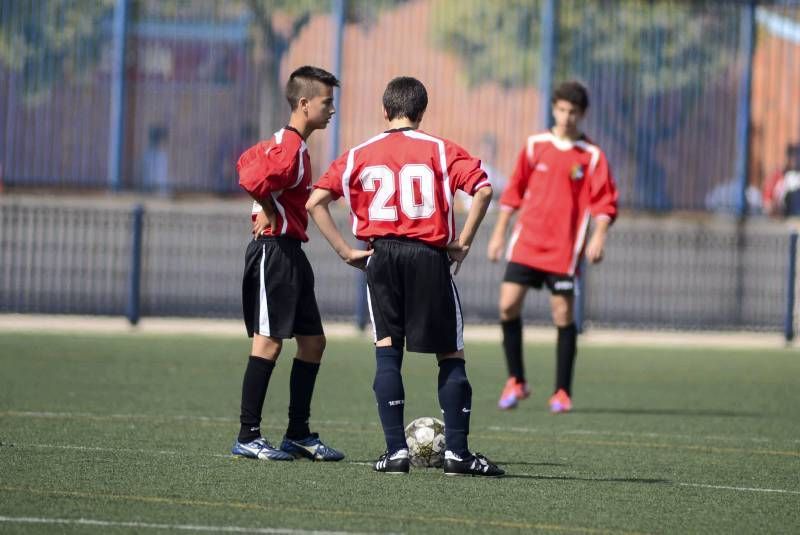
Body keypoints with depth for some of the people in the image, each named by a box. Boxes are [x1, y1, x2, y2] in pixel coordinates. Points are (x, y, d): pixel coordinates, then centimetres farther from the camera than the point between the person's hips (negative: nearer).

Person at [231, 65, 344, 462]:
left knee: (312, 341, 11)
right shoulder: (290, 149, -16)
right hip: (274, 250, -11)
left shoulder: (283, 143, 15)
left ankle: (299, 434, 16)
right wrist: (270, 215, -12)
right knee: (269, 341, -9)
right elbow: (252, 180, -30)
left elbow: (248, 162, 27)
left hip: (291, 254, 11)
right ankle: (248, 437, -6)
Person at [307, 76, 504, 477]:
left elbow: (316, 202, 1)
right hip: (429, 255, -2)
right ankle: (456, 451, 0)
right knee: (451, 355, 5)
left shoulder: (360, 155, 8)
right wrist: (463, 242, -4)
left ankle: (395, 450, -1)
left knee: (387, 351, 6)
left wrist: (345, 251, 3)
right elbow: (483, 190, -12)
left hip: (382, 256, 2)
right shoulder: (440, 151, 2)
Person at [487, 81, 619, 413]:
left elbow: (604, 202, -4)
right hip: (526, 243, 2)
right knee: (508, 305, -8)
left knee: (563, 314, -2)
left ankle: (562, 392, 8)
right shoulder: (535, 146, 7)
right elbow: (514, 191, 14)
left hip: (564, 249, -2)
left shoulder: (591, 156, 0)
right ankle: (516, 381, 6)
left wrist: (599, 236, -20)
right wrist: (499, 233, 12)